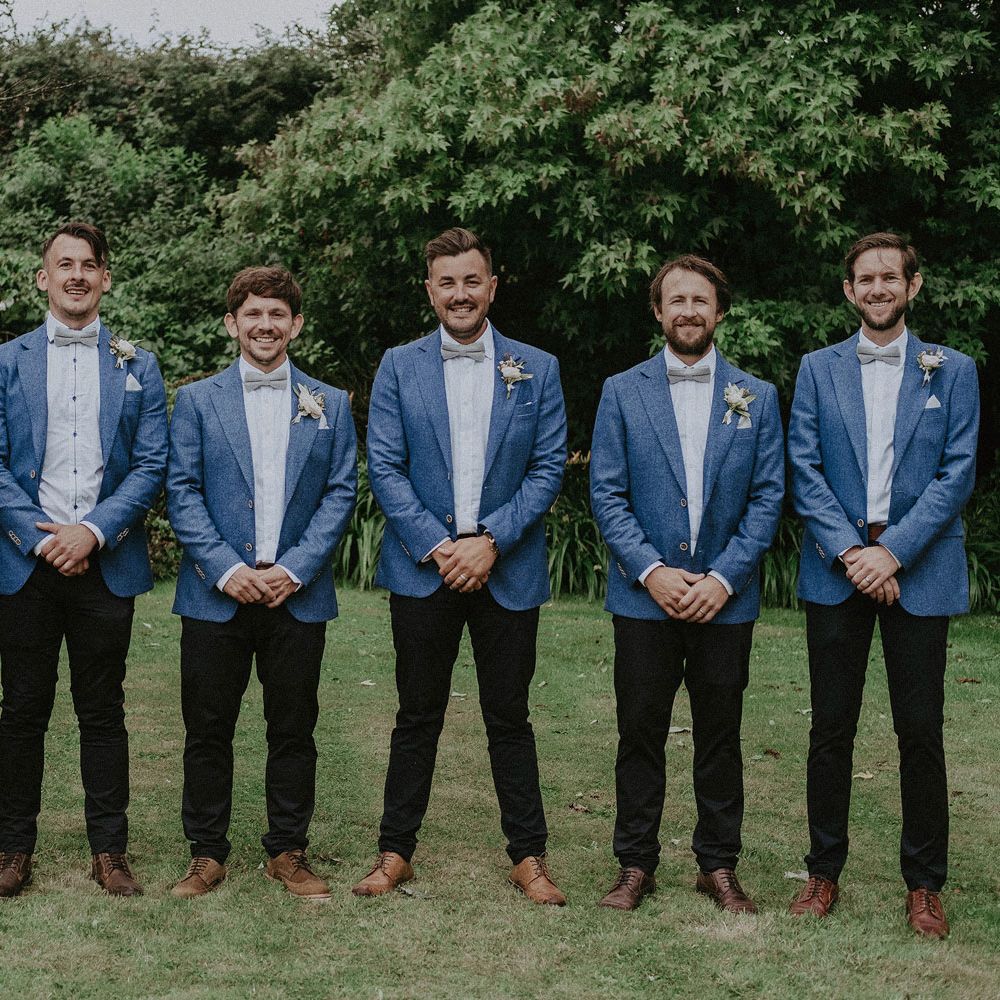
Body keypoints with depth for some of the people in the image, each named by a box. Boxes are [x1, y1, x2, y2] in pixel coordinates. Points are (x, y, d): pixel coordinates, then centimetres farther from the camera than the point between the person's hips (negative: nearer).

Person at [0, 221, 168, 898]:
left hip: (106, 564, 0)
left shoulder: (137, 367, 8)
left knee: (103, 713, 6)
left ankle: (110, 850, 14)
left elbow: (151, 465, 1)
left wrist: (92, 532, -12)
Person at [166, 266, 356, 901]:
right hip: (216, 596, 0)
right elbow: (182, 492, 0)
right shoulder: (197, 401, 7)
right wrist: (226, 569, -12)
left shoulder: (330, 405, 9)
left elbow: (341, 493, 3)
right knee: (208, 729, 4)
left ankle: (288, 851, 18)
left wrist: (294, 568, -9)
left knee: (294, 730, 6)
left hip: (298, 596, 1)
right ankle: (207, 854, 16)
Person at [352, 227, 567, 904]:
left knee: (510, 717, 6)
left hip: (508, 569, 0)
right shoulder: (400, 367, 5)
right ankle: (396, 852, 16)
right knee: (419, 716, 7)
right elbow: (384, 467, 0)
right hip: (422, 568, 0)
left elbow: (548, 468, 0)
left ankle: (528, 856, 15)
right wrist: (435, 546, -11)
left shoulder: (537, 370, 5)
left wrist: (491, 540, -11)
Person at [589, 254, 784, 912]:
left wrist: (724, 577, -9)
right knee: (641, 734, 3)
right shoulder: (623, 392, 5)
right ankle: (636, 865, 14)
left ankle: (719, 865, 19)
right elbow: (607, 494, 0)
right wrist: (652, 571, -11)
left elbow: (768, 497, 2)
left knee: (720, 736, 8)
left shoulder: (757, 397, 6)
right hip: (645, 594, 0)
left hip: (725, 600, 1)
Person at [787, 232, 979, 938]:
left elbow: (958, 473, -2)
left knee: (921, 732, 1)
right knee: (832, 728, 5)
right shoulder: (819, 370, 9)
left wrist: (893, 551, -13)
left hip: (920, 571, -1)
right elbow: (804, 471, 2)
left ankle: (925, 884, 13)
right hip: (836, 569, 1)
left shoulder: (952, 371, 6)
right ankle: (825, 872, 16)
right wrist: (850, 550, -11)